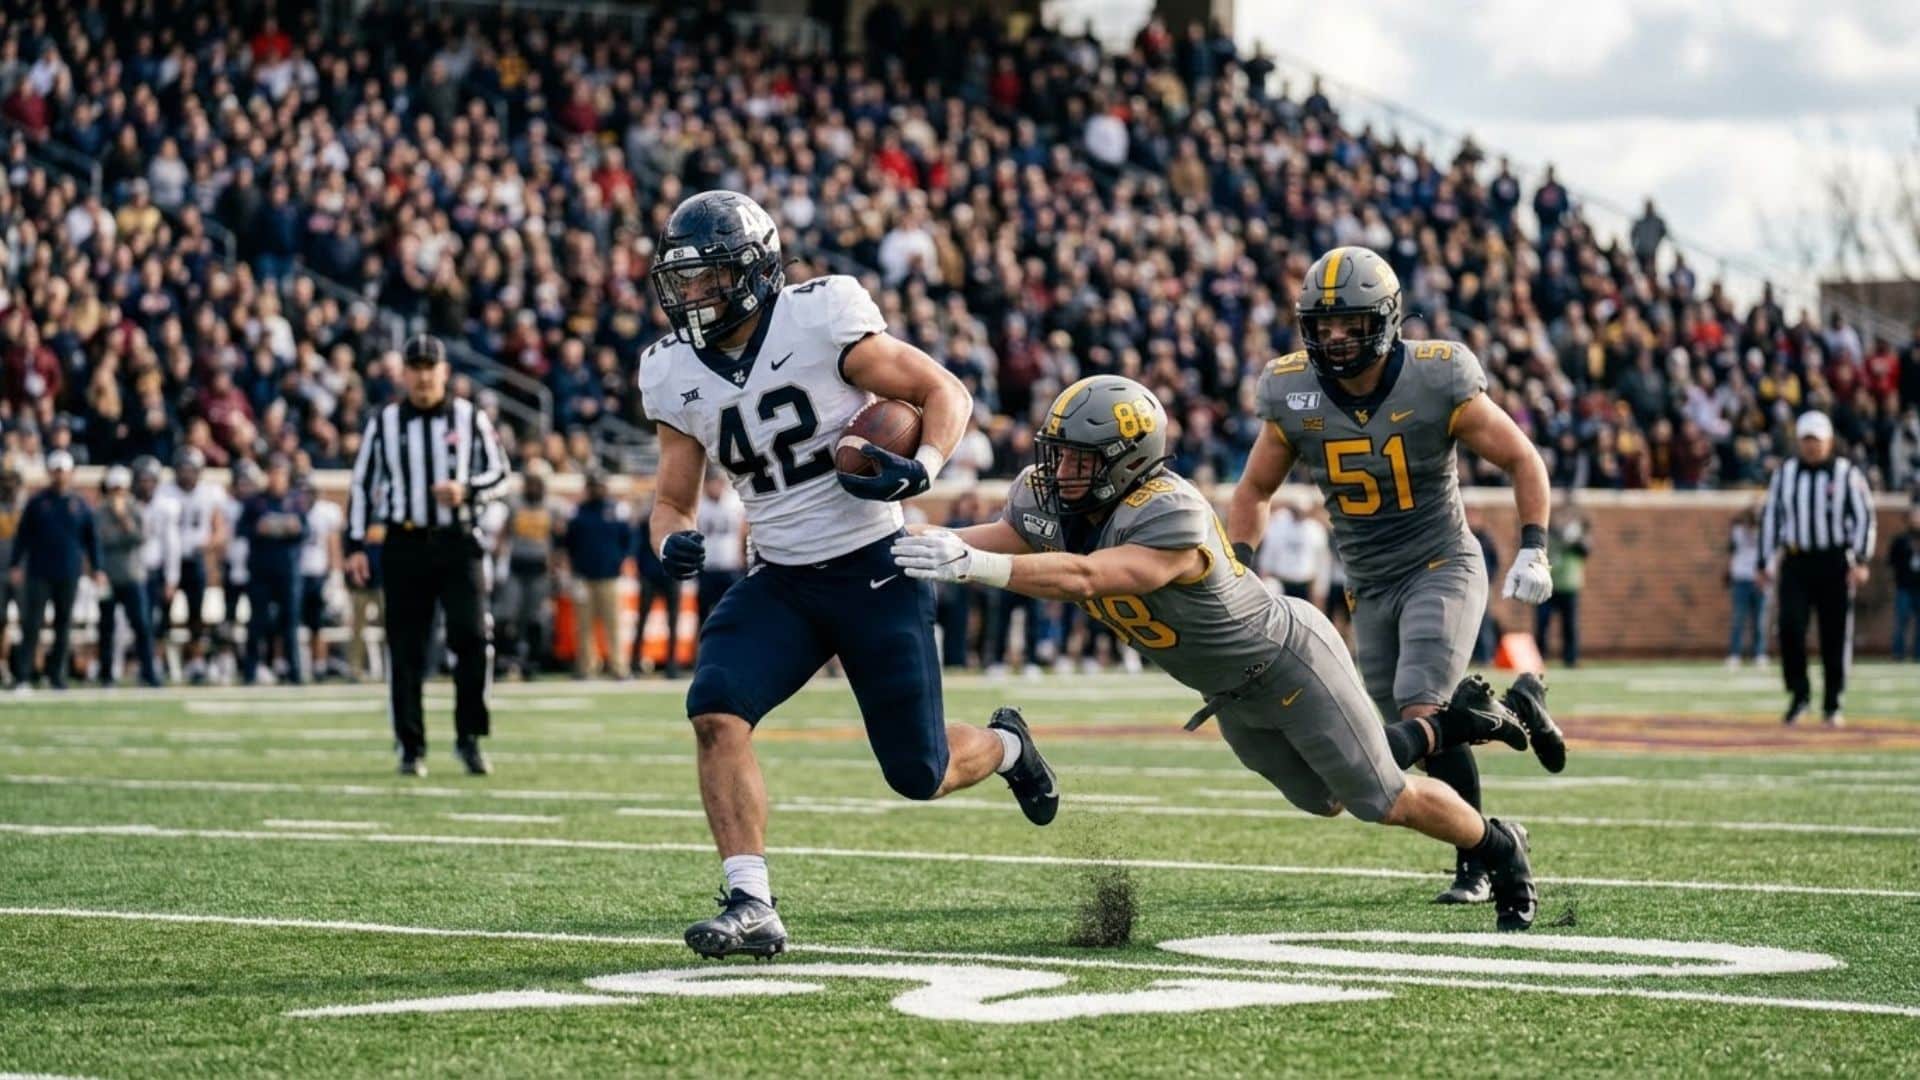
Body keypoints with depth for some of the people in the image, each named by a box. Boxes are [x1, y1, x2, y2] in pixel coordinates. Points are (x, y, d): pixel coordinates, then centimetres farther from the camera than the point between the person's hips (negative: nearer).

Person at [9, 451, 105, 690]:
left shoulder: (79, 504, 6)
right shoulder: (37, 502, 3)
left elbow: (92, 538, 8)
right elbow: (22, 534, 4)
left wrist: (98, 568, 1)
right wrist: (14, 565, -3)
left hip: (68, 576, 2)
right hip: (38, 573, -2)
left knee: (63, 626, 6)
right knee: (31, 624, -6)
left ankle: (56, 673, 15)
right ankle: (22, 674, -5)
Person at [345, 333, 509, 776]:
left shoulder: (470, 419, 5)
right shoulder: (383, 423, 5)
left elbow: (499, 475, 8)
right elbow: (362, 485, 8)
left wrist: (467, 491, -13)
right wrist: (355, 546, 3)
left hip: (458, 542, -1)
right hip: (404, 544, 1)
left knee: (472, 637, -13)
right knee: (404, 649, 1)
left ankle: (469, 736, 0)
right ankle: (410, 747, 10)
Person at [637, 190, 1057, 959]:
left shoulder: (821, 321, -15)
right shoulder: (676, 376, 2)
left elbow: (945, 392, -7)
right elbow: (672, 500, 11)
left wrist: (921, 470, -26)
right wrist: (673, 541, -13)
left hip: (876, 571, -4)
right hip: (782, 583, 4)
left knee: (921, 775, 0)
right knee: (715, 712, -22)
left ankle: (1003, 748, 37)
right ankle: (750, 906, -20)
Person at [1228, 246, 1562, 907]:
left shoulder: (1435, 383, -16)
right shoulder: (1294, 395, -6)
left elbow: (1522, 460, -6)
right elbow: (1256, 488, 9)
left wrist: (1533, 549, -16)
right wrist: (1238, 566, -4)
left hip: (1441, 569, -5)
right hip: (1369, 587, 5)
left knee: (1423, 712, -21)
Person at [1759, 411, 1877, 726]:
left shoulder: (1847, 474, 0)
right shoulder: (1784, 473, 9)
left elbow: (1864, 518, -2)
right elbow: (1770, 517, 14)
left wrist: (1861, 561, -12)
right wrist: (1765, 563, 11)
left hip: (1835, 563, -2)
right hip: (1796, 561, 2)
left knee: (1836, 635, 1)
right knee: (1790, 626, -15)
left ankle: (1832, 705, 11)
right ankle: (1798, 694, -1)